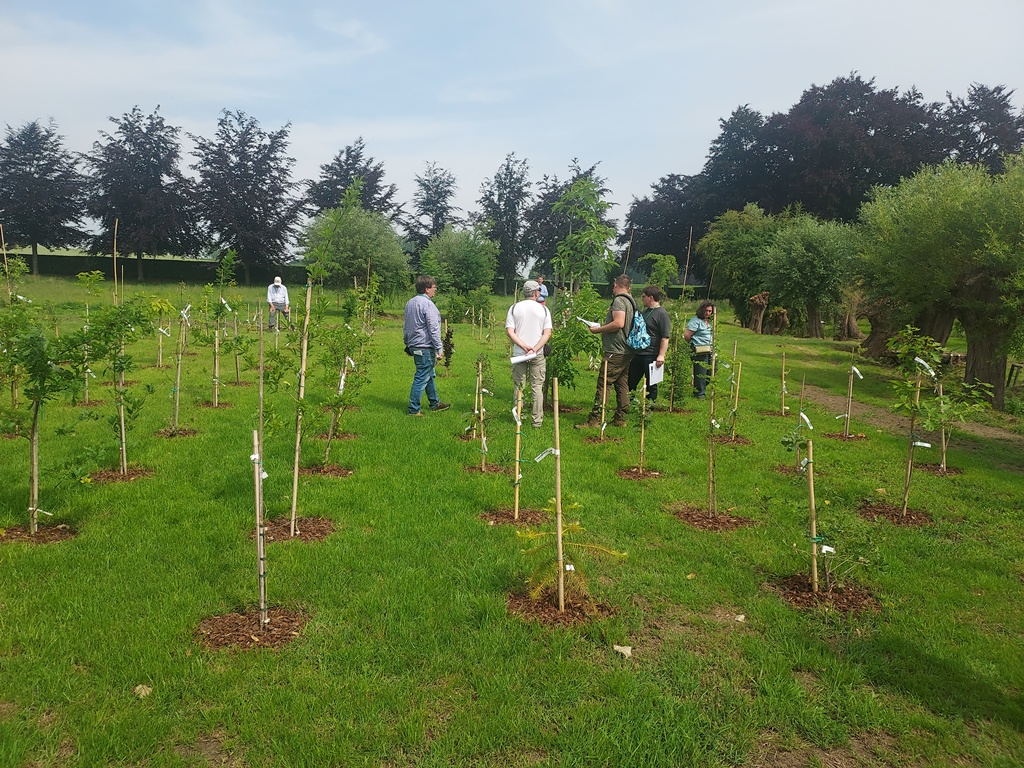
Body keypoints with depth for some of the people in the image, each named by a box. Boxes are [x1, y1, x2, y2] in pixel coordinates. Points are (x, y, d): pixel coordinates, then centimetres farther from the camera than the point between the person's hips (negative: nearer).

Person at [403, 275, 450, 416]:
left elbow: (406, 327, 19)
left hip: (414, 345, 10)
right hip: (425, 347, -10)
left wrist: (407, 344, 26)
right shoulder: (427, 304, -17)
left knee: (430, 375, 21)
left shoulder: (410, 303, 12)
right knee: (421, 378, -3)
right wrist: (439, 348, -15)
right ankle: (413, 409, 0)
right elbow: (433, 329, -19)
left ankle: (435, 403, 32)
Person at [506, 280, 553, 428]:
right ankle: (537, 420, 7)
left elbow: (509, 331, -7)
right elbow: (547, 333, -8)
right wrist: (535, 349, -14)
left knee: (518, 387, 10)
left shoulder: (514, 308, 2)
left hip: (519, 354, 1)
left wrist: (524, 346, -12)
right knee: (537, 387, 5)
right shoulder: (543, 309, 1)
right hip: (538, 355, -1)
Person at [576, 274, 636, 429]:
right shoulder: (631, 301, 16)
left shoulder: (619, 300, -12)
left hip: (615, 351, -10)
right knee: (622, 385, 11)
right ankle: (620, 419, 15)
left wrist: (598, 329, -14)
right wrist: (603, 328, 22)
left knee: (603, 384, -8)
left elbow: (619, 323, -25)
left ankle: (594, 419, -8)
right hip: (627, 351, 10)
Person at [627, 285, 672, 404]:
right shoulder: (644, 311, 15)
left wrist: (661, 355, -23)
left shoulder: (662, 314, -11)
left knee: (651, 385, 3)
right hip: (638, 354, 9)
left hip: (651, 356, -9)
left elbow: (665, 337, -18)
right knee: (630, 381, 13)